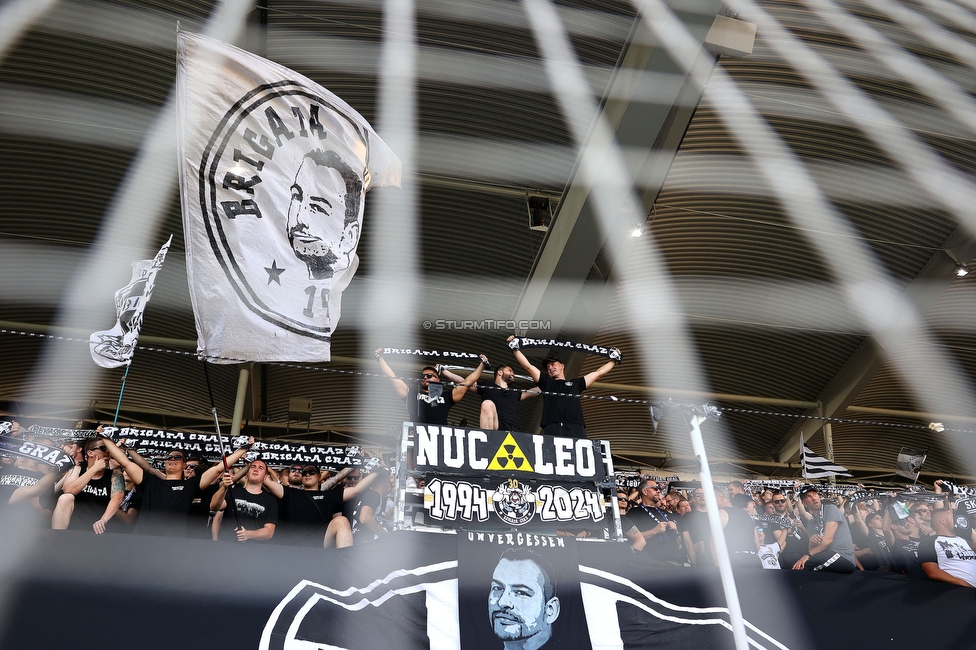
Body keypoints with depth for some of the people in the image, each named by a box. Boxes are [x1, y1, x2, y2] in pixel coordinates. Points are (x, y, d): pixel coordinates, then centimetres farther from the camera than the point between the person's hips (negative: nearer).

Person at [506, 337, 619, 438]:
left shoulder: (576, 384, 32)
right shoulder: (546, 382, 28)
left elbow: (598, 373, 36)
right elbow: (527, 366, 23)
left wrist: (614, 360, 37)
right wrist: (515, 348, 18)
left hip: (576, 428, 1)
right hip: (553, 428, -1)